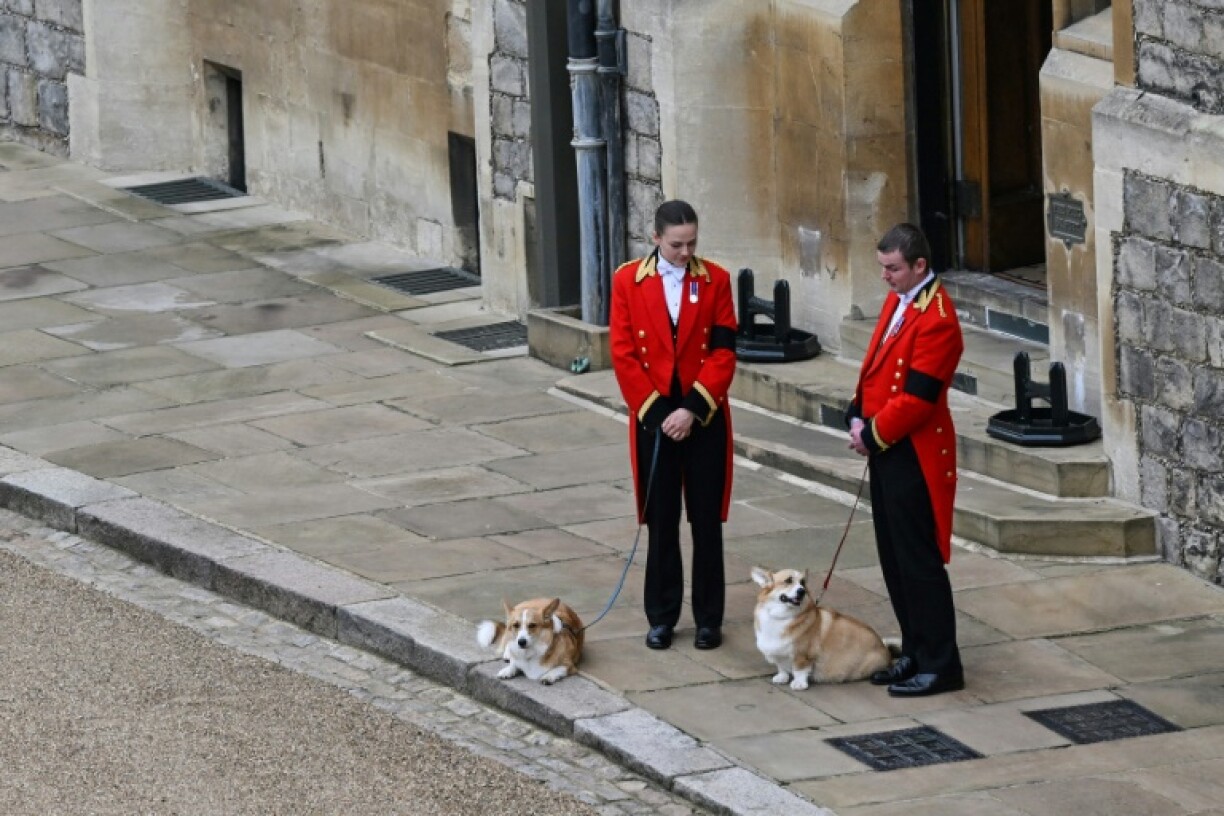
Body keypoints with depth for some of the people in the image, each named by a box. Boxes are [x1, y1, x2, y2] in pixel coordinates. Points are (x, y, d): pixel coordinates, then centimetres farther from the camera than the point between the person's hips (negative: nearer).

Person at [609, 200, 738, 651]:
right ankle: (661, 617, 16)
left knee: (707, 521, 4)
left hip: (705, 418, 0)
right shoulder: (628, 281, -2)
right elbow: (623, 354, -3)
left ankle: (709, 618, 13)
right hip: (654, 417, 0)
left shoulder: (715, 280, -1)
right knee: (661, 521, 7)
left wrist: (692, 409, -14)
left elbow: (723, 352, -5)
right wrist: (655, 411, -10)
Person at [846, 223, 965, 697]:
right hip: (886, 449, 10)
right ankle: (915, 654, 24)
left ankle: (940, 665, 3)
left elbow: (916, 398, -22)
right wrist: (858, 417, 3)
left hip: (914, 456, -10)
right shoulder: (897, 301, 10)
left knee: (918, 561, -4)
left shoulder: (936, 319, -20)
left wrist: (872, 434, -13)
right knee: (894, 558, 15)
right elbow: (875, 364, 17)